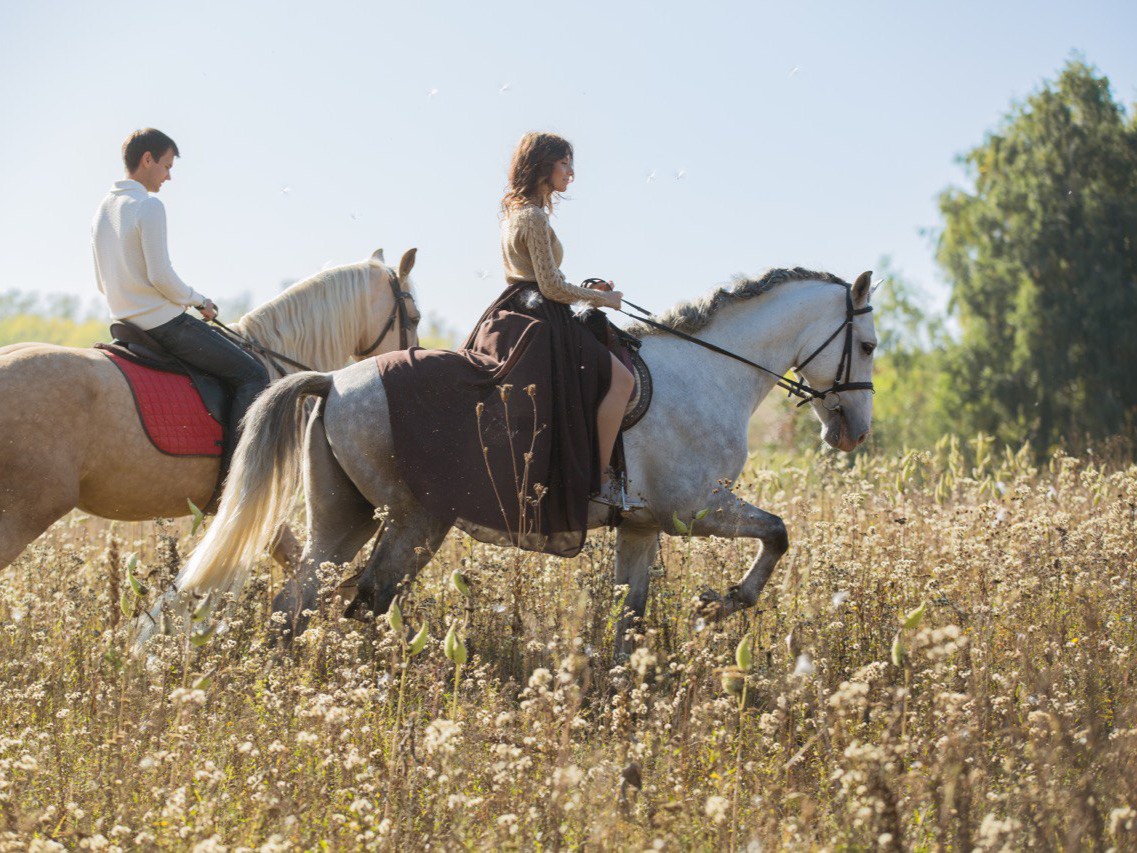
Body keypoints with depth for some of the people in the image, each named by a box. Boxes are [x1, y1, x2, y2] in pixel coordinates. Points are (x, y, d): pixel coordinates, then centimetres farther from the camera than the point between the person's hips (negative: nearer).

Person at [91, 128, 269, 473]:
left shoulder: (104, 209, 13)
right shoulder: (149, 206, -15)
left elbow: (103, 283, 18)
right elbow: (160, 275, -23)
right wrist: (198, 300, -5)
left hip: (128, 324, 10)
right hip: (164, 323, -10)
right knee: (252, 375, -6)